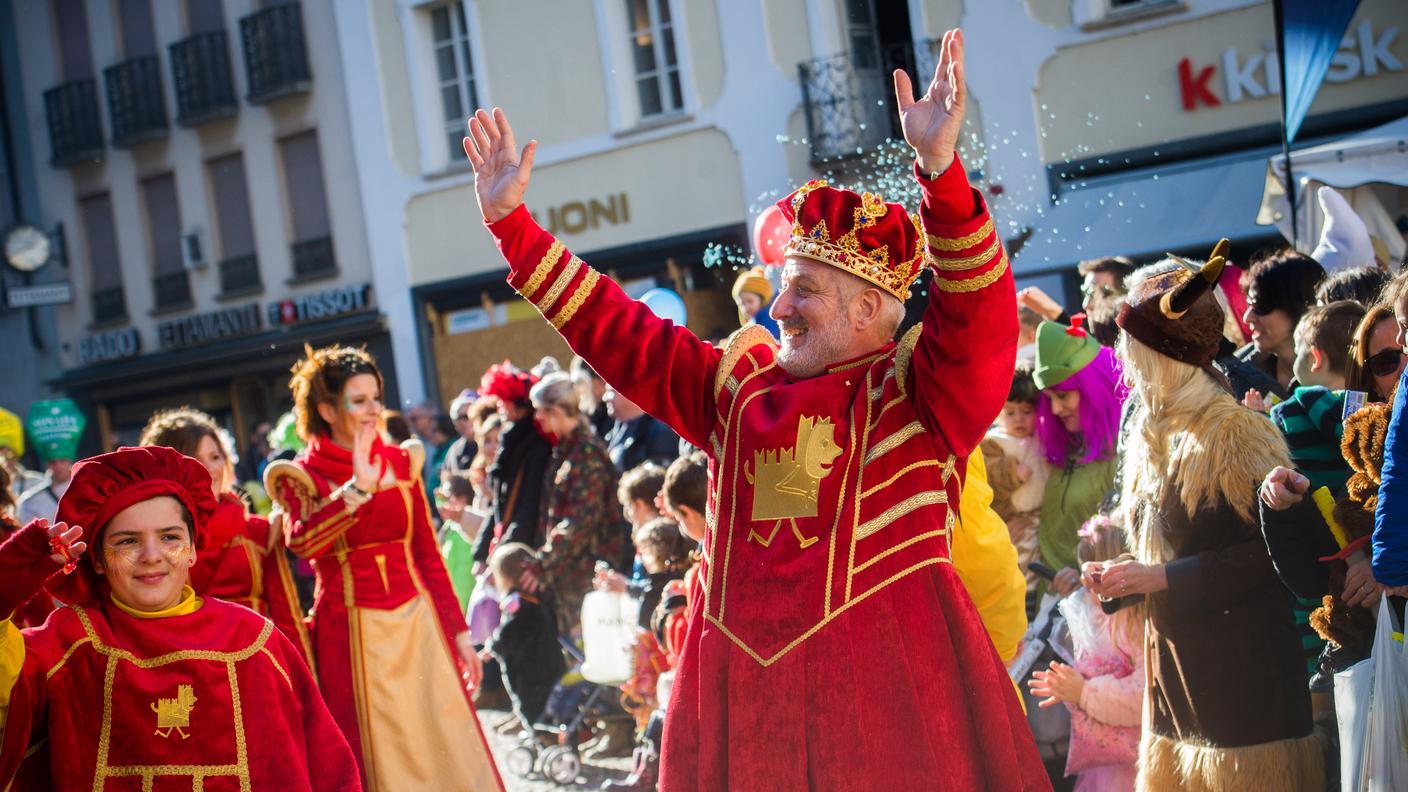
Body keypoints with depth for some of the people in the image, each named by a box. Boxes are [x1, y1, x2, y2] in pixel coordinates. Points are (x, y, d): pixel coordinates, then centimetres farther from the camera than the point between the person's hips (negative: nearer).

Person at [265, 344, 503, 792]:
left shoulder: (401, 462, 9)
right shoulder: (303, 477, -3)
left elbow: (427, 554, 12)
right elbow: (301, 542, -24)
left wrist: (458, 632, 11)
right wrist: (357, 489, -33)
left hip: (416, 623, 4)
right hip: (353, 633, -4)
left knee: (448, 751, 4)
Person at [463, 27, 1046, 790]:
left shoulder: (917, 387, 0)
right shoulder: (736, 384, 15)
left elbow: (979, 306, -18)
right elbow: (612, 328, 17)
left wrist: (940, 168, -32)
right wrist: (511, 220, 15)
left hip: (883, 683, -5)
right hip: (739, 684, 5)